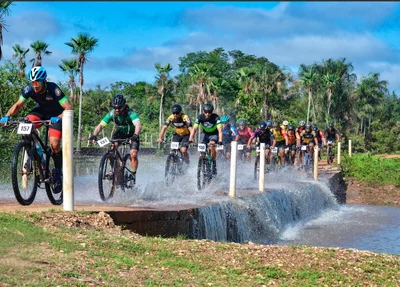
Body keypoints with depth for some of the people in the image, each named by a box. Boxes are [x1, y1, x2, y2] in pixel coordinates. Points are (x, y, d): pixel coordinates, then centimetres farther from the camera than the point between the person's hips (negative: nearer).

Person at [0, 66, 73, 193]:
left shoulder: (53, 89, -32)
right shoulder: (29, 89, -21)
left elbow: (68, 107, -35)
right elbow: (18, 105, -11)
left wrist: (58, 118, -52)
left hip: (56, 115, -4)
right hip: (41, 110, 4)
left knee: (54, 144, -20)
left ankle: (58, 173, 2)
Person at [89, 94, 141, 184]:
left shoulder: (131, 113, -33)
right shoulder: (111, 114, -22)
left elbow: (138, 125, -48)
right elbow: (100, 125, -27)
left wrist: (135, 135, -68)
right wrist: (94, 135, -46)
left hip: (132, 134, -3)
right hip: (120, 133, 3)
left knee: (133, 154, -20)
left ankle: (133, 175, 1)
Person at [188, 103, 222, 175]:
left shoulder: (215, 117, -28)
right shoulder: (200, 117, -22)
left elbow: (219, 130, -37)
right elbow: (194, 129, -25)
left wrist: (220, 140, -52)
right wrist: (190, 139, -39)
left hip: (214, 134, -3)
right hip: (205, 133, 3)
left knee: (211, 144, -30)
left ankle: (214, 163, -14)